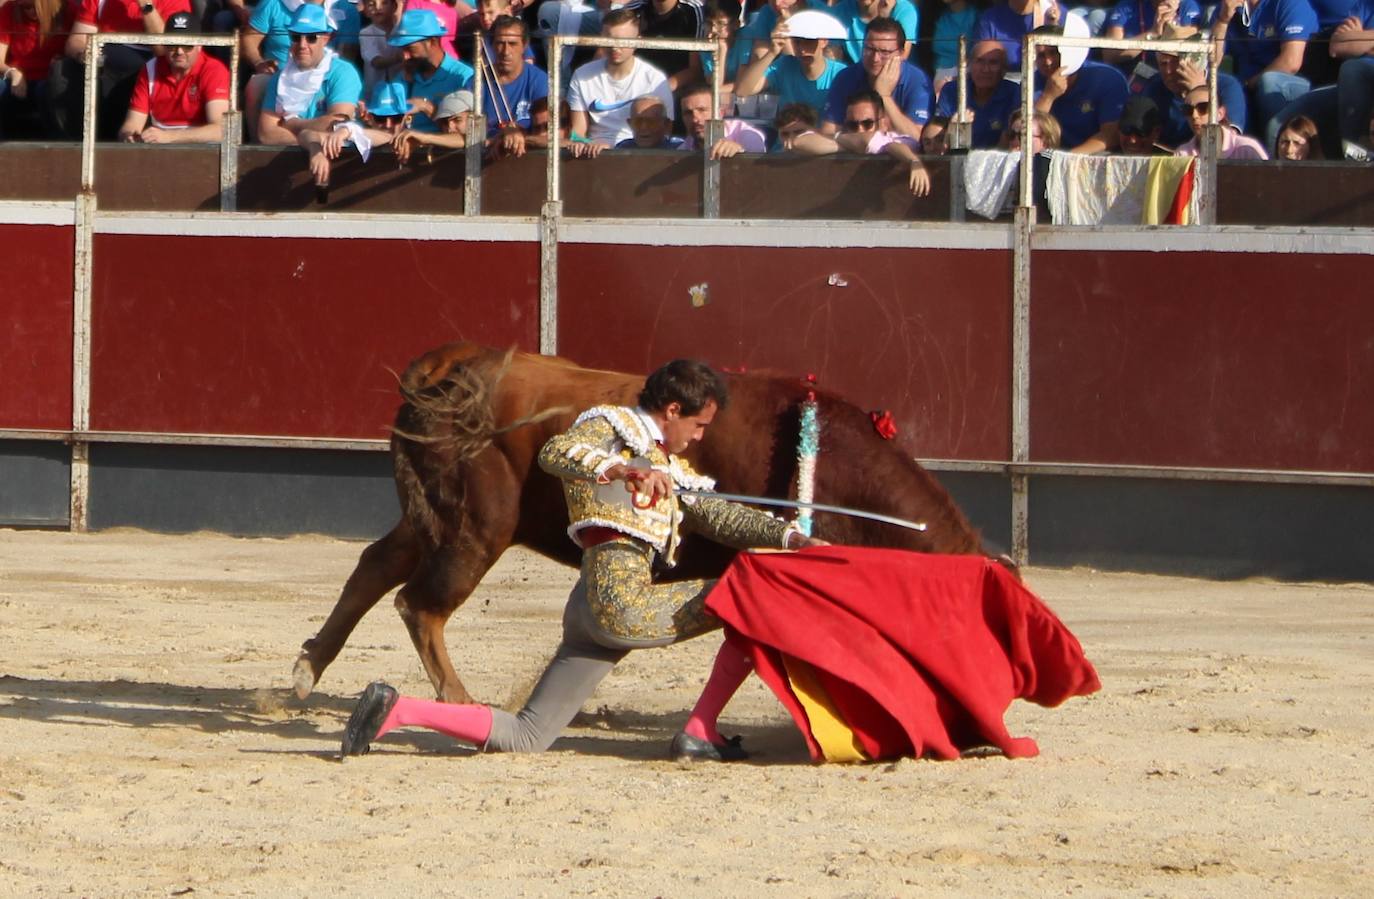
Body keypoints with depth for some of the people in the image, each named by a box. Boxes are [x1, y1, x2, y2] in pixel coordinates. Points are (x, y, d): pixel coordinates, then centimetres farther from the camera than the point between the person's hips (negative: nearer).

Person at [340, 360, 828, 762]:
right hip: (623, 600, -10)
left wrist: (790, 536, 13)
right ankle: (700, 735, -4)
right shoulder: (612, 427, 1)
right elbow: (555, 453, -18)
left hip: (593, 606, 10)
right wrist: (624, 470, -34)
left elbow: (716, 516, 25)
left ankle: (394, 709, -2)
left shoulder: (667, 465, 28)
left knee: (524, 738, 5)